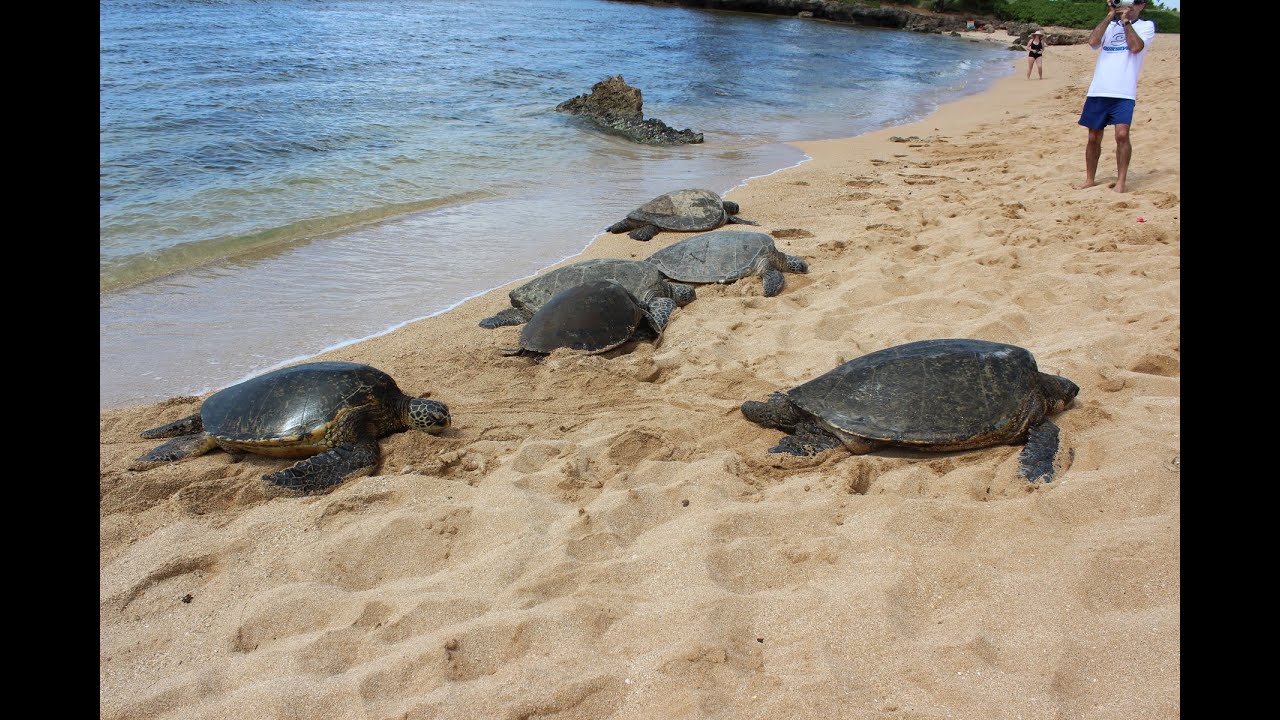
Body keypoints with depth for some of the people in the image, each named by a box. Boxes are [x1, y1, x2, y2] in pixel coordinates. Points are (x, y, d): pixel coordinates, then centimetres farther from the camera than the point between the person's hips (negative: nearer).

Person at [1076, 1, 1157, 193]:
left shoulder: (1146, 26, 9)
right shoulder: (1110, 25, 18)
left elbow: (1135, 47, -11)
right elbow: (1092, 42, -2)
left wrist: (1125, 21, -4)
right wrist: (1110, 15, -2)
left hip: (1124, 93, -3)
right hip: (1098, 91, 3)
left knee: (1122, 134, -18)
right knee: (1093, 138, 8)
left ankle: (1121, 181, -10)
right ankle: (1090, 179, 21)